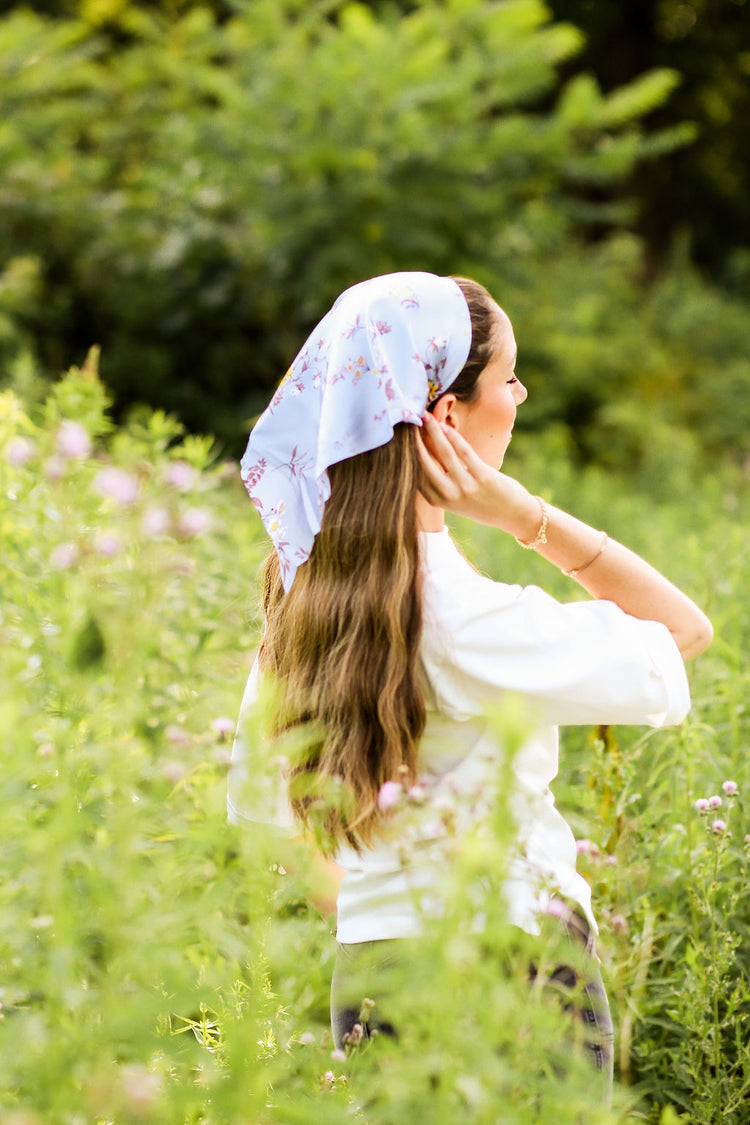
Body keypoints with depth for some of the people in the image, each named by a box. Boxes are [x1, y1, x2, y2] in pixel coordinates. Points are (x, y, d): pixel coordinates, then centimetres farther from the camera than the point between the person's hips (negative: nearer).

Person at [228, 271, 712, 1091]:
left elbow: (257, 805, 13)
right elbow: (684, 632, -11)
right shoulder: (459, 613, -21)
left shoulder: (304, 584, 3)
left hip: (363, 971, 8)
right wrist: (526, 516, -16)